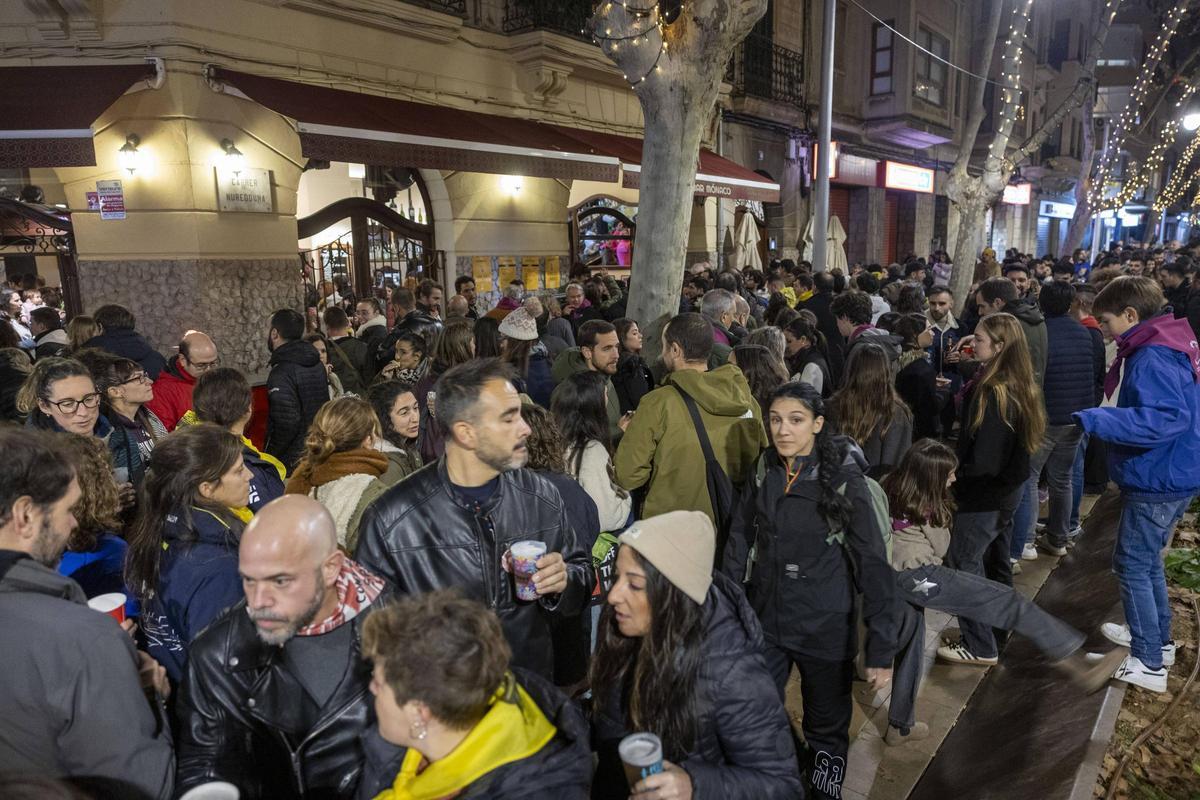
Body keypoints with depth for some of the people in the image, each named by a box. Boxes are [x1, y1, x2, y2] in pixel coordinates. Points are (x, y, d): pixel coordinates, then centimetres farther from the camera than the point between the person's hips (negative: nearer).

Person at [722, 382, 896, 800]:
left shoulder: (845, 481, -15)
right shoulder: (762, 473, -3)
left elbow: (874, 567, -14)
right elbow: (739, 544, 4)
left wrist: (880, 649, -16)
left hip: (825, 629, -3)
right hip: (763, 622, 3)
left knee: (827, 727, 17)